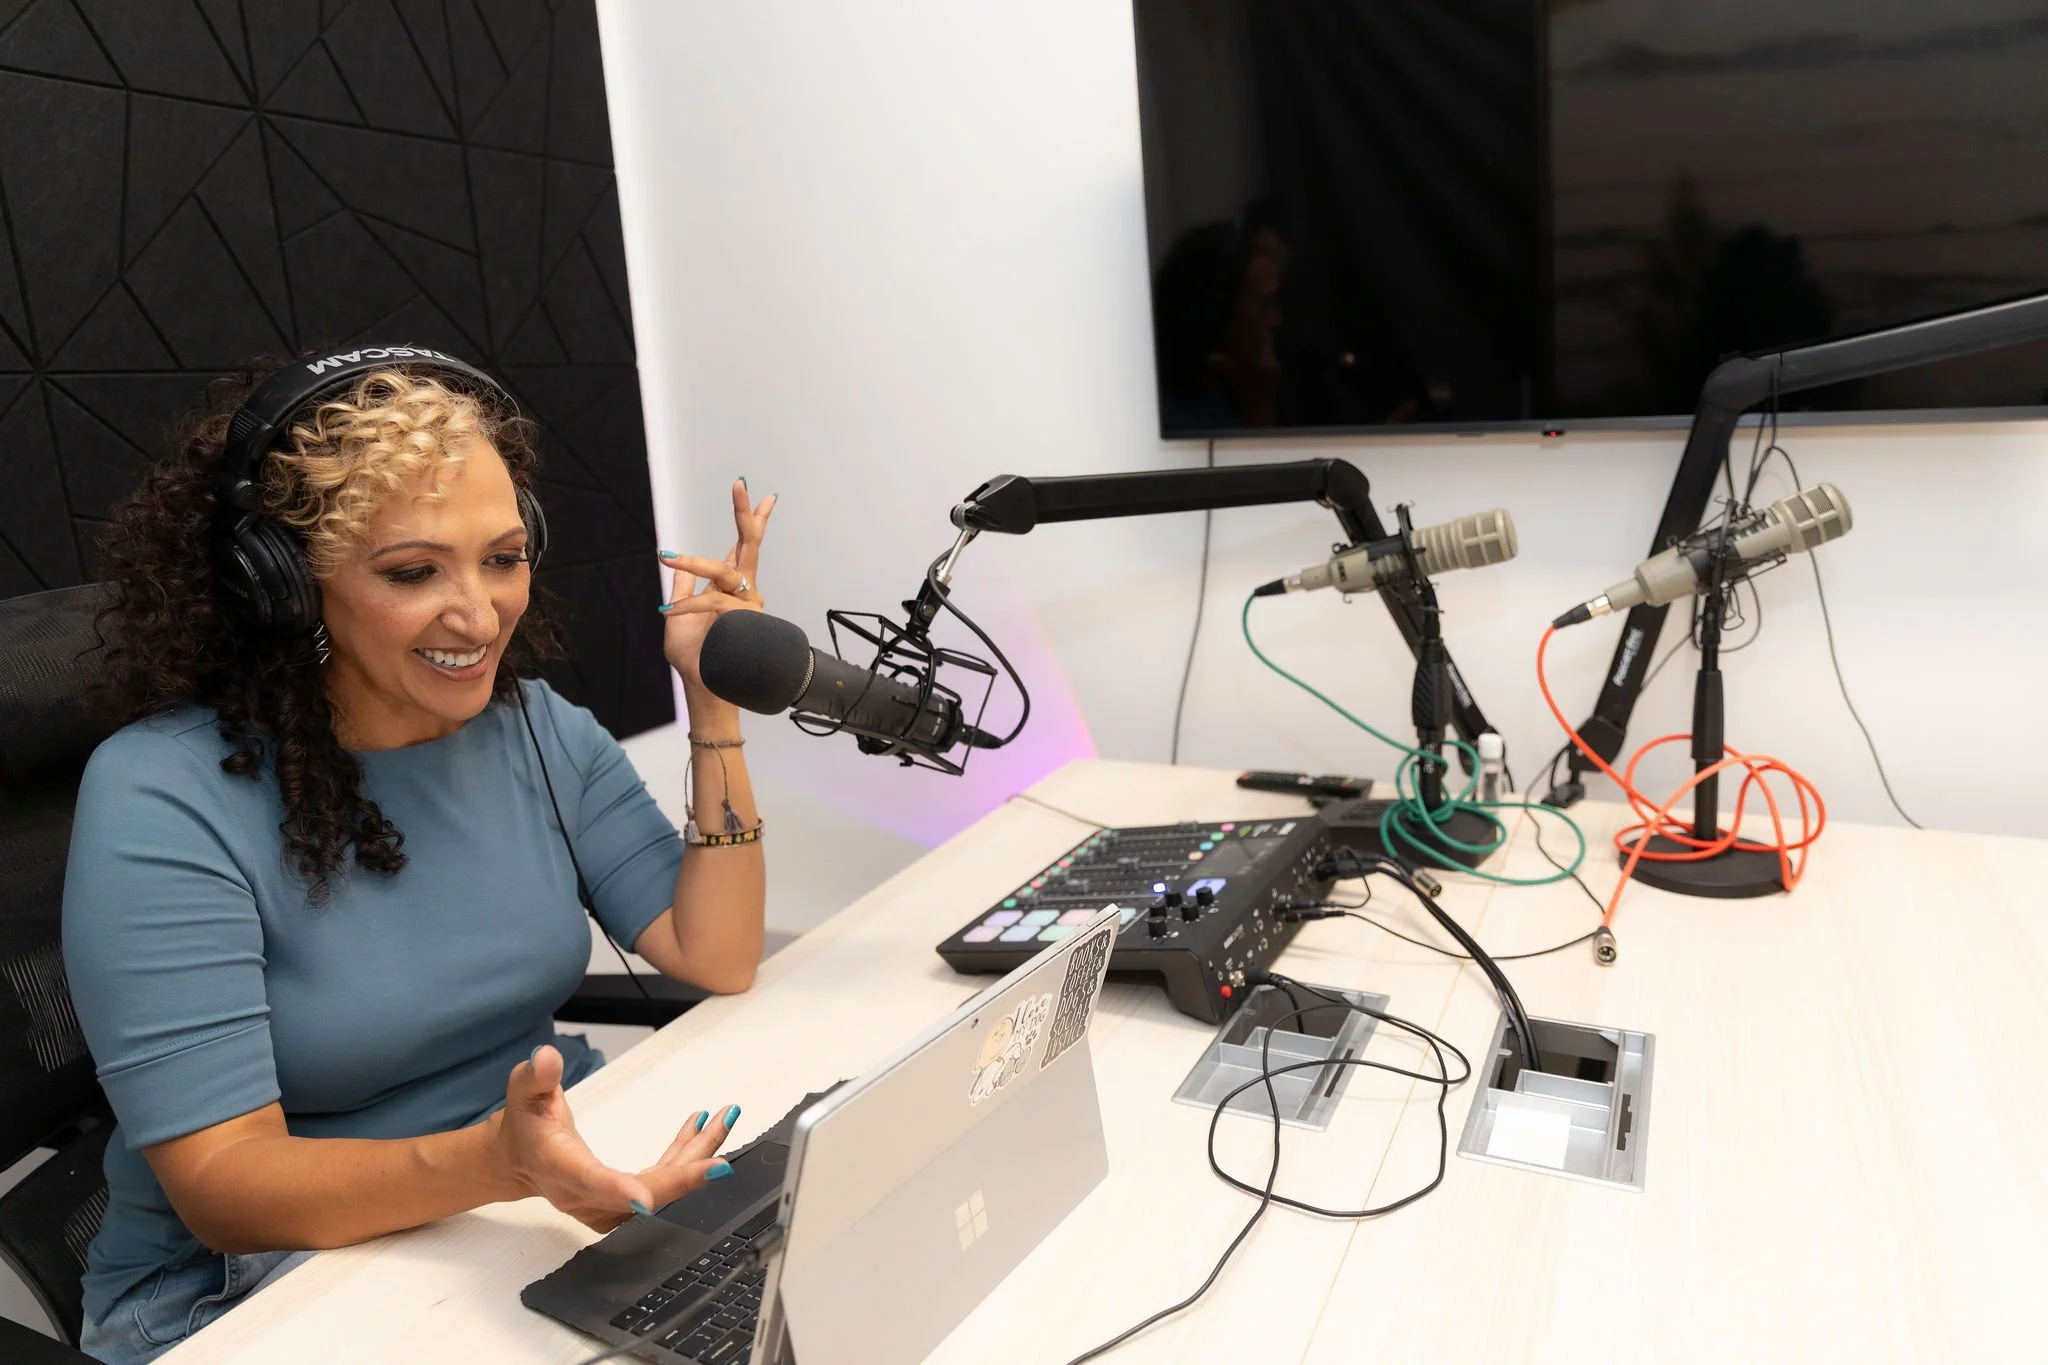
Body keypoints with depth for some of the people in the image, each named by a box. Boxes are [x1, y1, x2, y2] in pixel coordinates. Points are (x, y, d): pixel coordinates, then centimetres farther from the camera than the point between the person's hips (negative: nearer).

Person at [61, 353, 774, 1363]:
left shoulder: (542, 732, -1)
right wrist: (492, 1161, -40)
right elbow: (219, 1186, -21)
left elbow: (717, 961, -7)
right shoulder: (160, 800, -18)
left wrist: (715, 704, -14)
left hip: (553, 1187, 5)